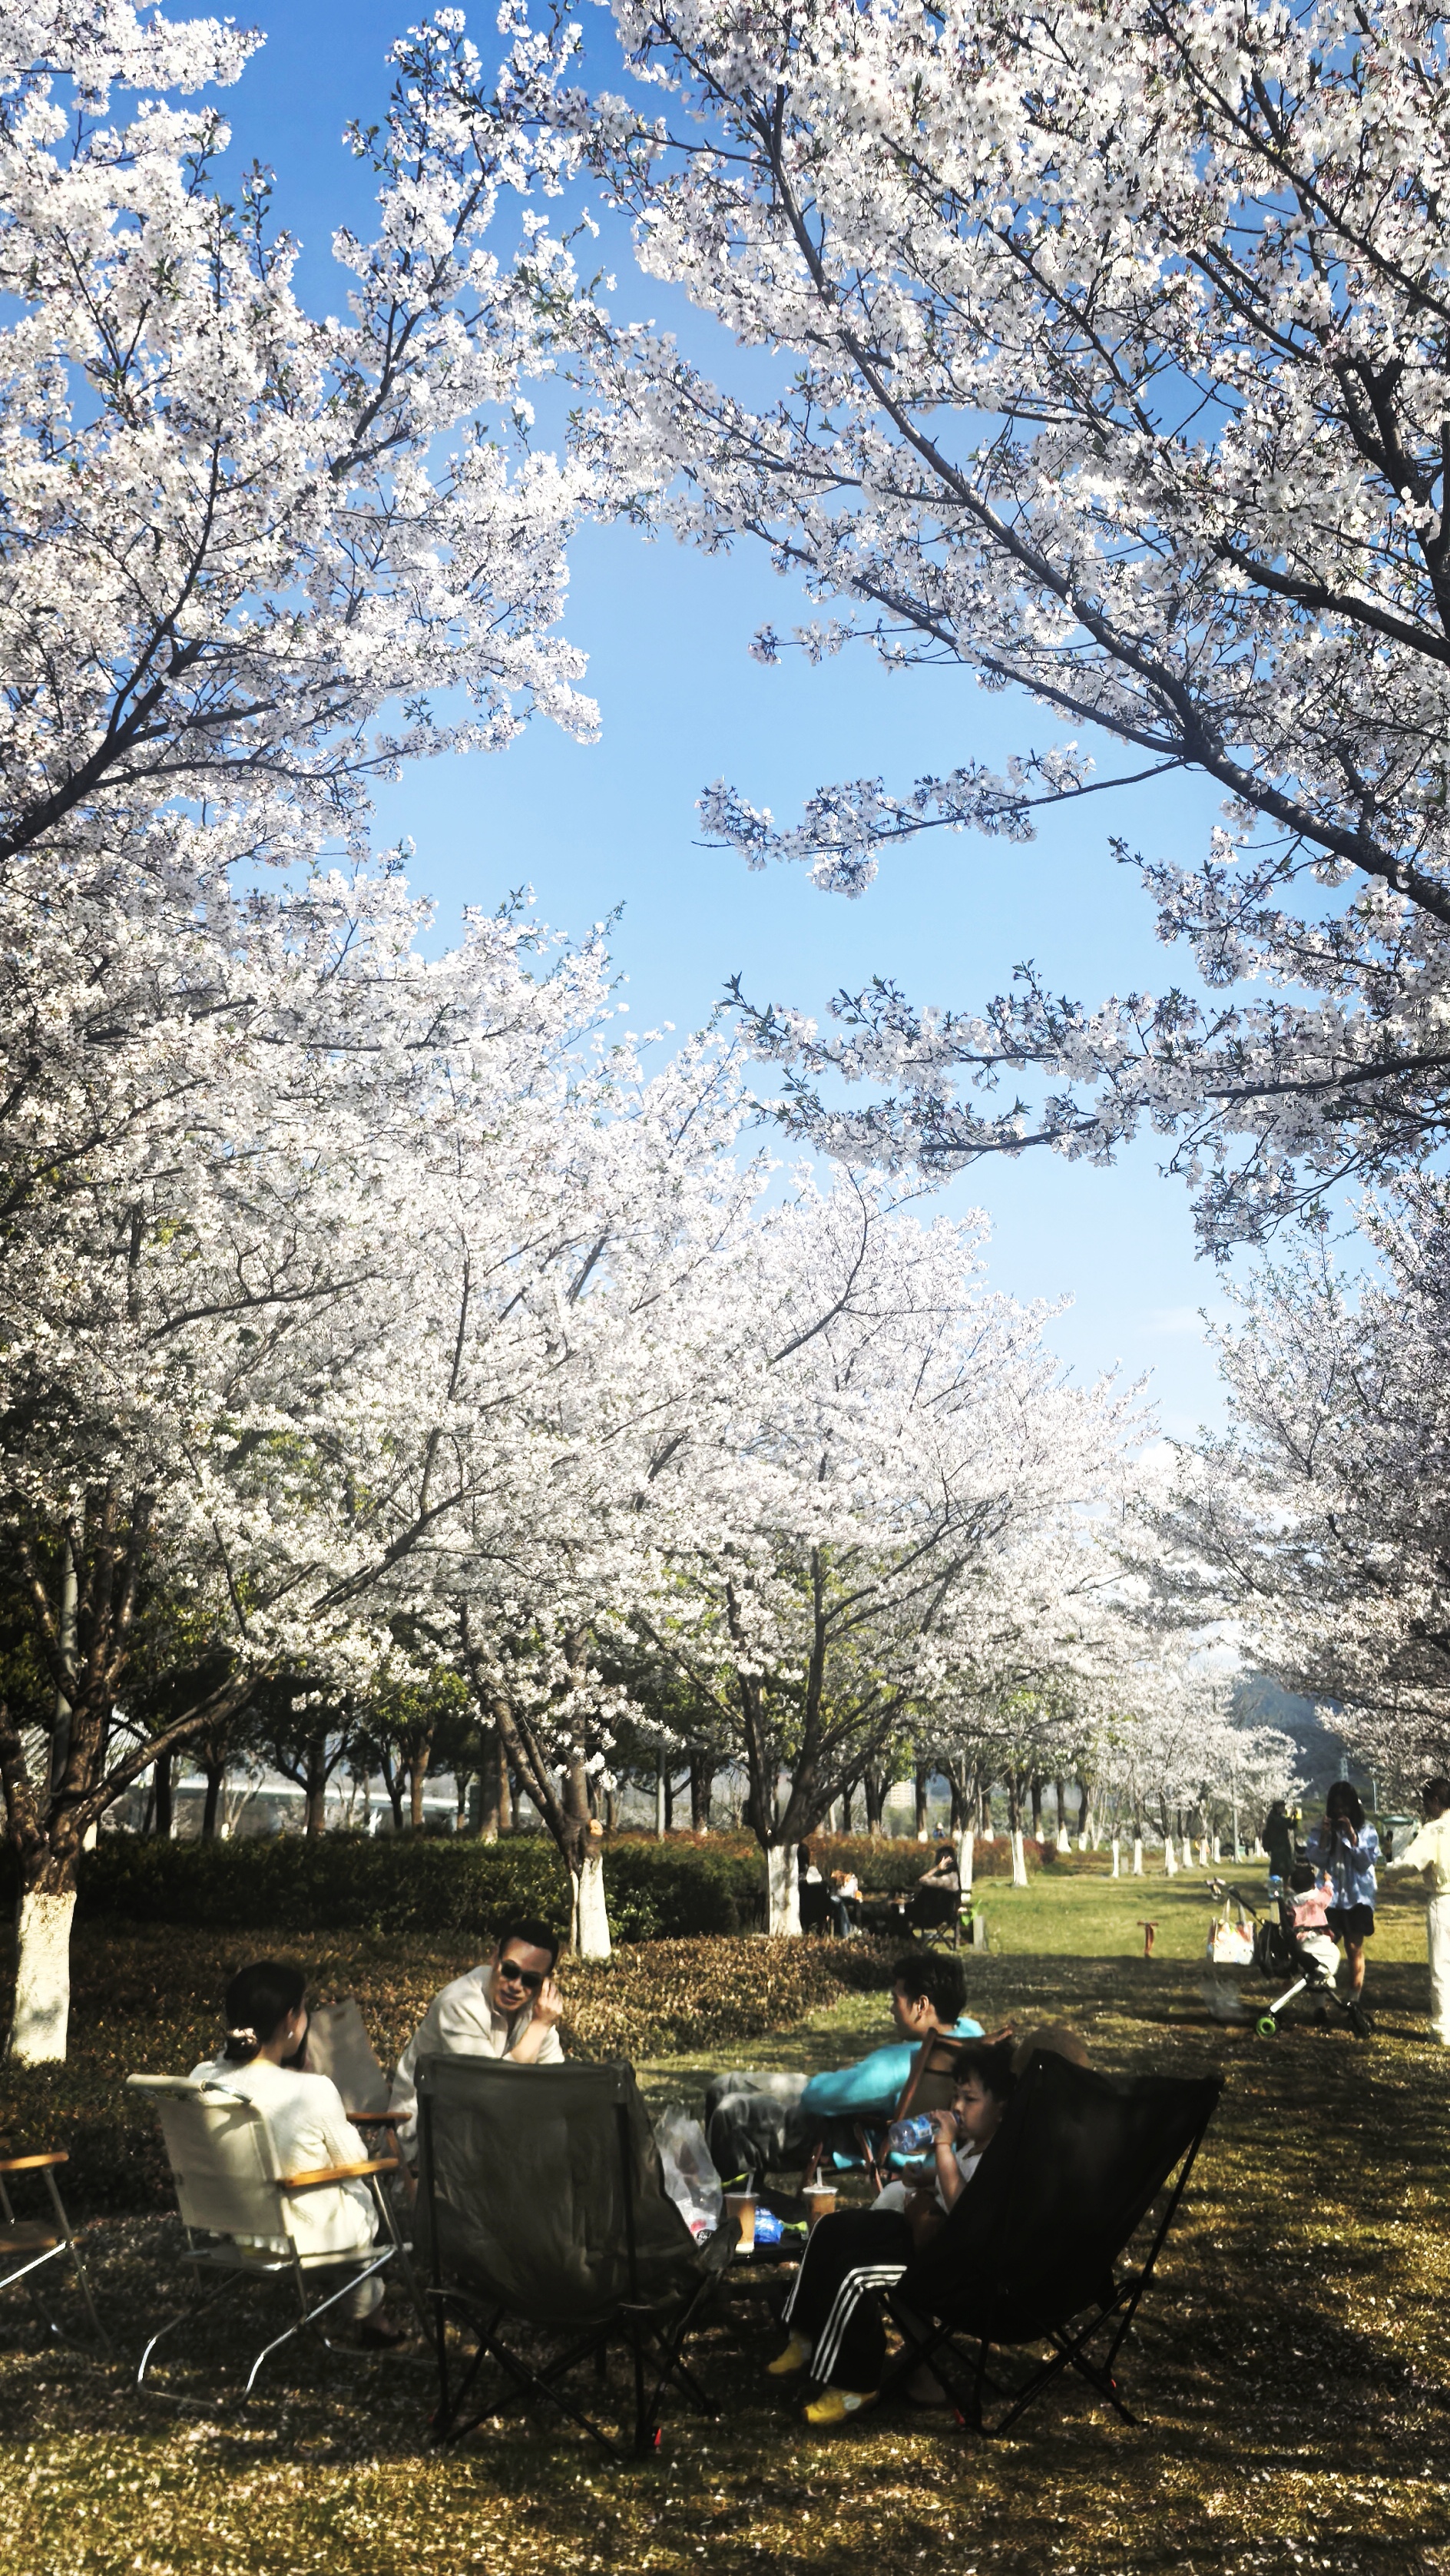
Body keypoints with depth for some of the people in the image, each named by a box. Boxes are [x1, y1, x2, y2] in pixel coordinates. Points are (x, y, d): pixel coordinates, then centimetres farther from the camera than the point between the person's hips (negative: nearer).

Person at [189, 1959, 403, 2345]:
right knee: (363, 2193, 30)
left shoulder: (202, 2078, -15)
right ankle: (365, 2312, 49)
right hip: (307, 2237, -5)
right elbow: (355, 2164, -12)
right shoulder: (313, 2091, -29)